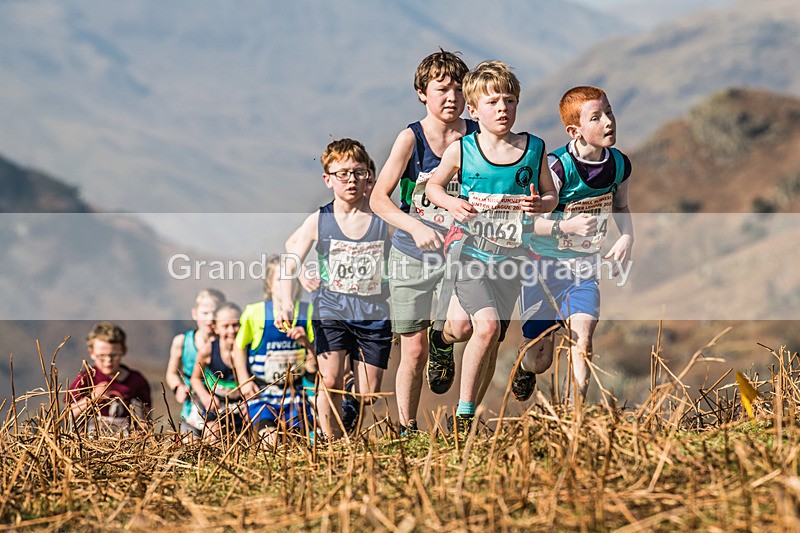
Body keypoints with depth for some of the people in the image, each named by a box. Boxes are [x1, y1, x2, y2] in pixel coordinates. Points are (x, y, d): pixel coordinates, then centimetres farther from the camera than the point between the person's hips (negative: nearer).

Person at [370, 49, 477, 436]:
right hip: (412, 255, -1)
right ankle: (407, 429, 17)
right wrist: (415, 227, -26)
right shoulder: (411, 138, -8)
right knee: (413, 352, 2)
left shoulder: (476, 136, -2)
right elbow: (378, 199, -11)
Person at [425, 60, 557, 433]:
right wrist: (451, 204, -11)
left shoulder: (534, 148, 1)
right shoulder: (461, 150, -4)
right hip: (468, 246, -3)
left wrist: (540, 205, -13)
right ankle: (464, 412, -2)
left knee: (490, 345, 4)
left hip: (509, 255, 3)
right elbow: (433, 185, 10)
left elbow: (551, 195, 11)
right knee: (486, 325, -23)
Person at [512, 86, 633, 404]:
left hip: (584, 269, 4)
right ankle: (525, 365, 44)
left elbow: (620, 207, 16)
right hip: (544, 264, -3)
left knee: (583, 340, -19)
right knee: (539, 361, 6)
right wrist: (568, 226, -37)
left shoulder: (619, 165, -4)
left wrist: (627, 237, -3)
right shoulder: (558, 168, -23)